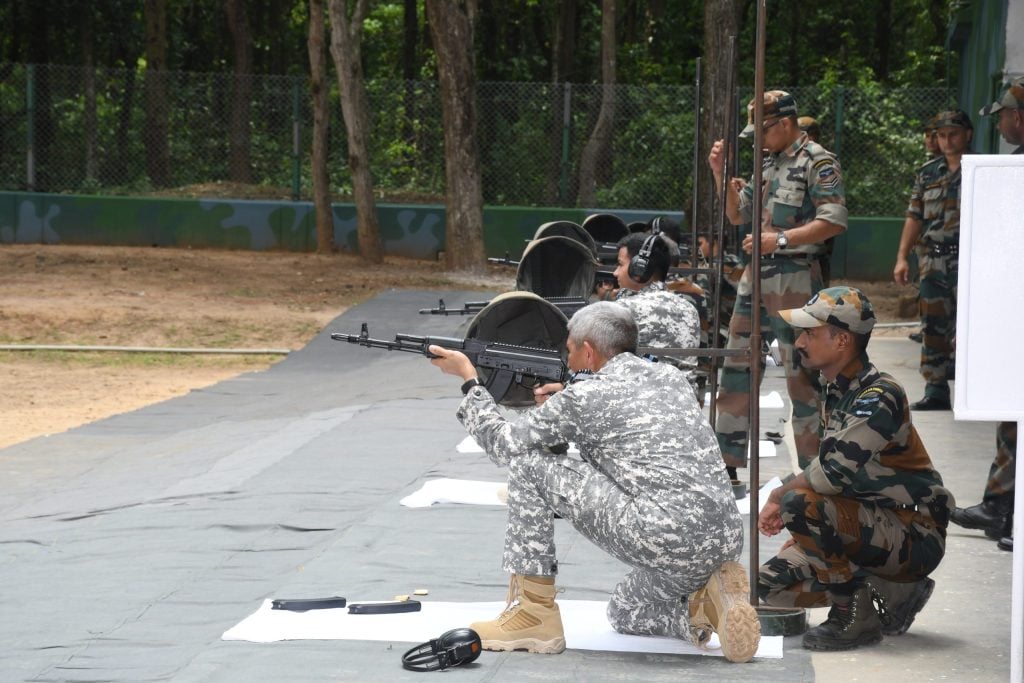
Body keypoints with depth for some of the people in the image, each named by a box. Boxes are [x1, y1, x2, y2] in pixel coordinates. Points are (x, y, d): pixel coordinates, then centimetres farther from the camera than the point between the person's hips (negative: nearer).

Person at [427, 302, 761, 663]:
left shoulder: (583, 397, 0)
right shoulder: (671, 378, 19)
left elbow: (503, 442, 13)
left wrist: (469, 378, 26)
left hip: (664, 542, -8)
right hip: (725, 542, 8)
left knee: (527, 463, 4)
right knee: (623, 613, 37)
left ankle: (534, 613, 8)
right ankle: (707, 600, 7)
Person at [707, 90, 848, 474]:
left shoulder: (818, 162, -9)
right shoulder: (769, 162, 16)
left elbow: (835, 220, -19)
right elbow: (738, 215, 23)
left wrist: (781, 239, -23)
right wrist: (720, 174, 9)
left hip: (794, 278, -9)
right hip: (756, 273, 9)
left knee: (801, 375, -5)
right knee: (736, 369, 11)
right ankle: (727, 463, 20)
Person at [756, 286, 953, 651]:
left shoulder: (880, 396, -18)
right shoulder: (837, 395, 11)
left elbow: (832, 474, -27)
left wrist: (779, 497, -11)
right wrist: (804, 534, 9)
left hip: (915, 537, -9)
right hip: (873, 530, 9)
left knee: (799, 504, -29)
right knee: (771, 583, 1)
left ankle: (856, 616, -14)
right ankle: (892, 591, 9)